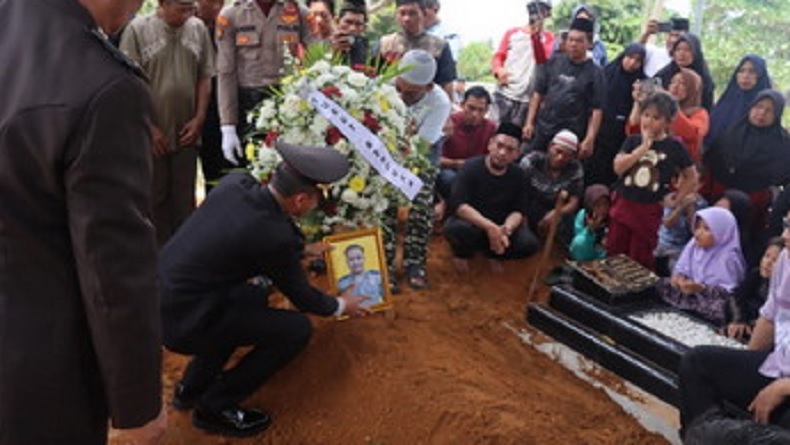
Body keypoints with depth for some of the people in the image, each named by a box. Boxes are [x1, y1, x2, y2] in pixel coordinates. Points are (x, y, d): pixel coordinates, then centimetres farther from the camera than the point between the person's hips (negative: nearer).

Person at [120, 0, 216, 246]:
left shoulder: (198, 29, 1)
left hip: (187, 133, 3)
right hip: (152, 135, -3)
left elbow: (204, 78, 7)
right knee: (156, 197, 9)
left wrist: (199, 119, 0)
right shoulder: (137, 30, -8)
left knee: (185, 198, 12)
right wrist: (149, 128, -9)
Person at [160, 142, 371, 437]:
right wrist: (341, 306, 17)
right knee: (297, 330, -3)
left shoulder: (236, 182, -2)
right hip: (183, 319, -8)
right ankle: (215, 407, 10)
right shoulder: (275, 237, -21)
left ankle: (192, 387, 30)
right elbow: (301, 296, -3)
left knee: (255, 297, 27)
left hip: (158, 296, 8)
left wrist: (302, 249, 32)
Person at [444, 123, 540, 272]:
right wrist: (489, 227, -39)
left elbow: (519, 210, -6)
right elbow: (458, 204, -28)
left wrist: (506, 229, -31)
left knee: (529, 243, -21)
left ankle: (493, 253, 10)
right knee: (456, 228, -37)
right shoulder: (471, 167, -16)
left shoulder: (518, 175, -2)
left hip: (501, 226, 4)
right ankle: (462, 253, 1)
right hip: (471, 222, -3)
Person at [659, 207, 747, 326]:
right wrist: (678, 276, -13)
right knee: (663, 285, -11)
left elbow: (729, 291, -19)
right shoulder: (693, 245, 3)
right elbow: (681, 268, 11)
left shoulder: (728, 257, -16)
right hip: (690, 295, 6)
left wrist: (702, 288, -30)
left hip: (712, 301, -6)